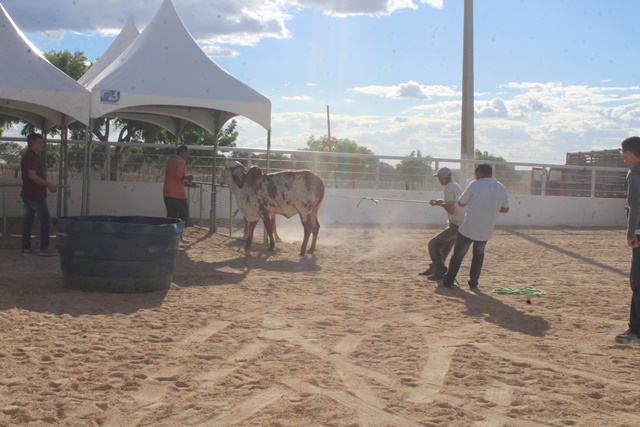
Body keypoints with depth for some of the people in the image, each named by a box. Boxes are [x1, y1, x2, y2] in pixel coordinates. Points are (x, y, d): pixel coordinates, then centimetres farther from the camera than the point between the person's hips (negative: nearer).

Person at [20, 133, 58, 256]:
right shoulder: (32, 157, -15)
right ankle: (44, 248, -4)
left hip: (27, 194, 10)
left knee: (27, 220, 10)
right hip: (35, 195, -10)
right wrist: (49, 185, -20)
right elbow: (32, 176, -23)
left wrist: (48, 184, 19)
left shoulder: (26, 156, 17)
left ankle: (26, 248, 12)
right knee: (45, 220, -5)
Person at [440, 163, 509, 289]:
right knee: (479, 254, 24)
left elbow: (460, 203, -5)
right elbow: (505, 209, 10)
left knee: (458, 255, 12)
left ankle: (448, 281, 18)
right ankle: (473, 282, 21)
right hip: (486, 230, 4)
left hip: (468, 228, -4)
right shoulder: (501, 188, 2)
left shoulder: (476, 185, -11)